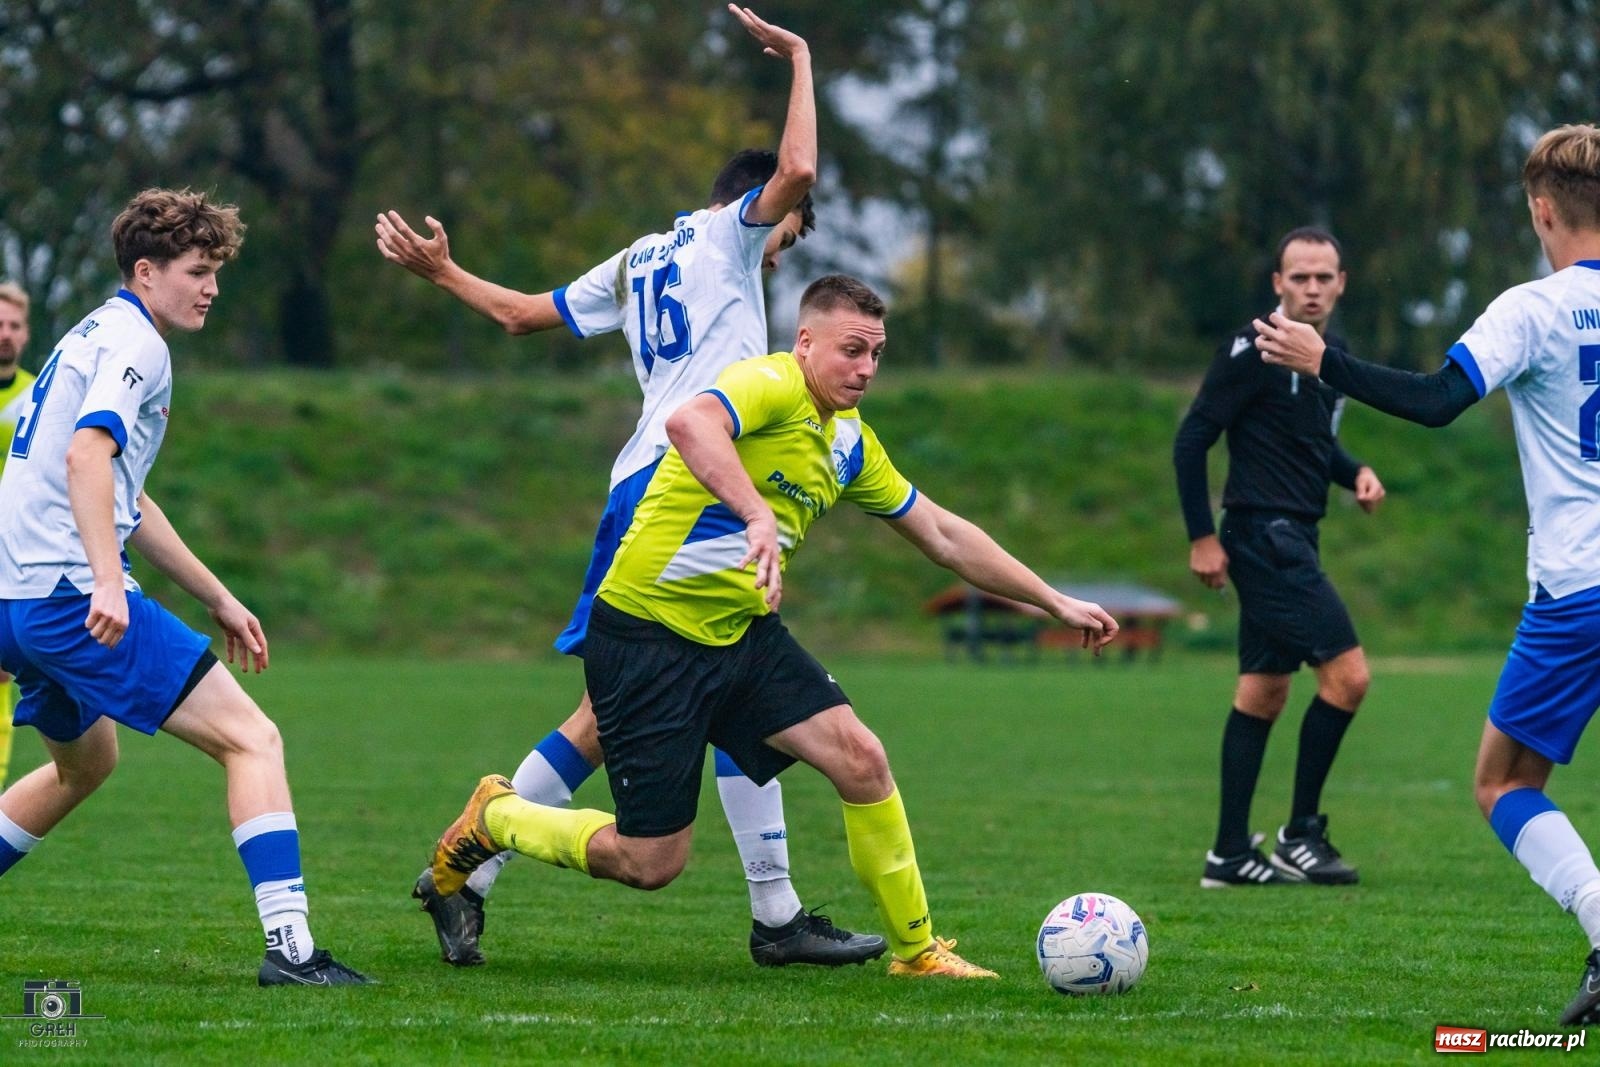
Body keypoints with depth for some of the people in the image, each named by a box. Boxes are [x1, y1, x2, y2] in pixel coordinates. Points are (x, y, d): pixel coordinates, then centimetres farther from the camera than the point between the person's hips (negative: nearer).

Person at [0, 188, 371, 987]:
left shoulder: (94, 338, 24)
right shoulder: (132, 343, -7)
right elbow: (86, 454, -25)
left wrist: (218, 600, 33)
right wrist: (107, 581, -35)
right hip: (74, 593, -10)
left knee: (85, 762, 33)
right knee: (251, 740, -10)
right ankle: (289, 946, -20)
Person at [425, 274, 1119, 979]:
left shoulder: (850, 443, 10)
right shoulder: (772, 385, -17)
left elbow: (943, 535, 21)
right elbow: (688, 423, -40)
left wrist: (1055, 603, 20)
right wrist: (759, 516, -53)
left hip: (743, 633, 7)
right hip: (649, 636, -7)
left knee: (860, 757, -11)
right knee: (650, 863, -4)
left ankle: (917, 950, 4)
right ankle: (495, 817, 22)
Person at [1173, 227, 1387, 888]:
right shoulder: (1254, 351, -13)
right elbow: (1192, 439, -12)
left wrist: (1356, 473, 5)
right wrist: (1202, 538, -14)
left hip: (1291, 539, 9)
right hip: (1265, 536, -9)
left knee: (1263, 691, 10)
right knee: (1347, 674, -12)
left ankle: (1231, 853, 15)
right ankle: (1300, 834, -3)